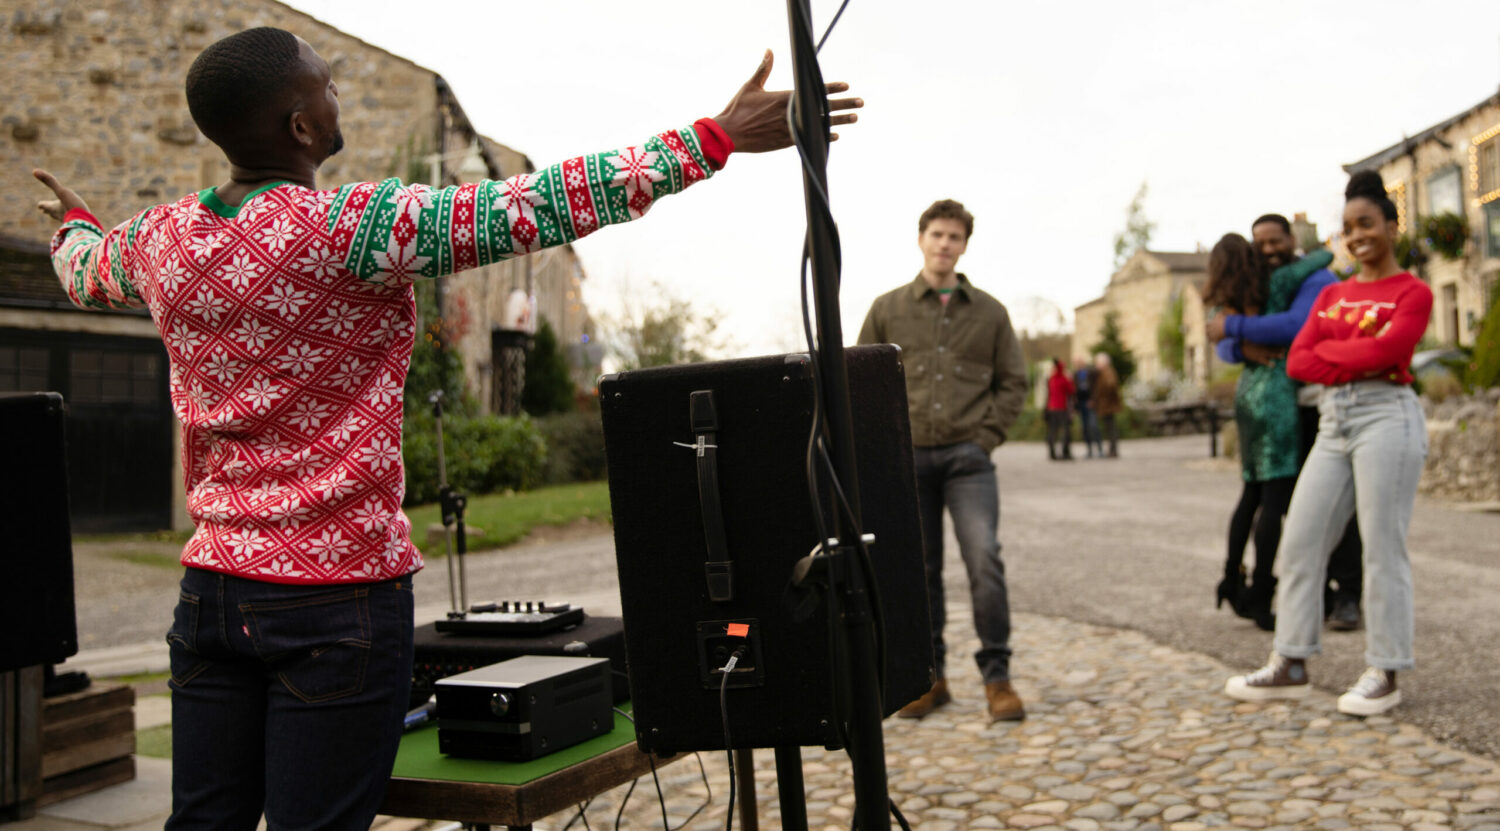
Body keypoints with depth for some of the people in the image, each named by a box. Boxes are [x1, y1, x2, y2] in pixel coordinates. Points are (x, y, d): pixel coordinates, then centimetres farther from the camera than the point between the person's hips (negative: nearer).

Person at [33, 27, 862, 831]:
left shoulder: (160, 237, 5)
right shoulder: (349, 227, -17)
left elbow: (81, 270, 29)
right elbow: (538, 209, -22)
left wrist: (74, 219, 54)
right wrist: (717, 137, -19)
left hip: (212, 587, 7)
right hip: (338, 592, -7)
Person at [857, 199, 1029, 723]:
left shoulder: (989, 312, 9)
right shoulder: (887, 310, 8)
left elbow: (1012, 381, 11)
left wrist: (987, 438, -1)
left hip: (967, 457, -1)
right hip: (906, 458, 1)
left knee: (985, 560, -12)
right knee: (918, 569, 7)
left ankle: (997, 677, -1)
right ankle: (928, 676, 19)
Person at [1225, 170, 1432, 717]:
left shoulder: (1412, 292, 0)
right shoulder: (1331, 294, 17)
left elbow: (1384, 350, -18)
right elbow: (1297, 361, 6)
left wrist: (1327, 349, -3)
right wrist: (1357, 361, -9)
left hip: (1387, 416, -6)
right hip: (1333, 421, 6)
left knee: (1382, 548, -4)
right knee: (1300, 541, 4)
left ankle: (1384, 673, 8)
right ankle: (1291, 665, 13)